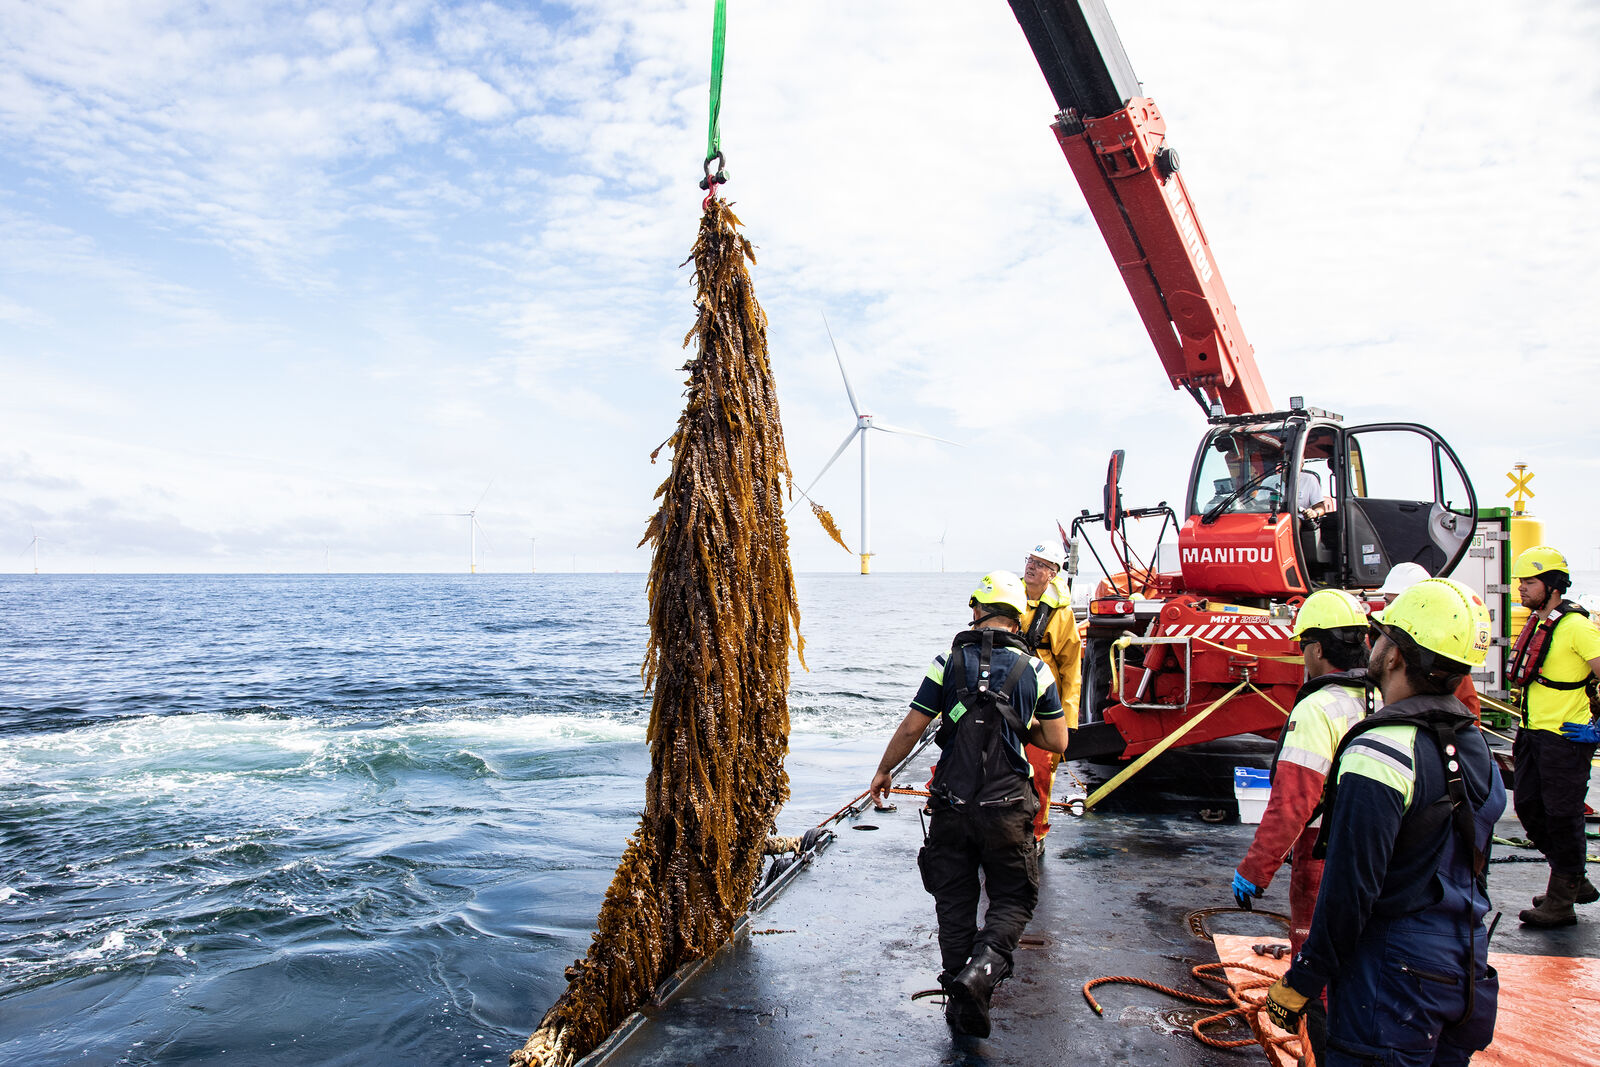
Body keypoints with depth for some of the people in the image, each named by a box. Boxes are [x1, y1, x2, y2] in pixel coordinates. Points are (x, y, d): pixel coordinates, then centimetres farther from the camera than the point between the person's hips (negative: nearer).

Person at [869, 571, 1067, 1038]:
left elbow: (910, 729, -2)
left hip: (951, 806, 1)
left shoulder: (948, 662, -3)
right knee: (1014, 899, 14)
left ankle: (960, 1002, 18)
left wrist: (883, 772, 14)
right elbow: (1058, 742, 6)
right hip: (1006, 810, 0)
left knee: (954, 903, 15)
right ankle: (980, 971, -10)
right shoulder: (1034, 669, 0)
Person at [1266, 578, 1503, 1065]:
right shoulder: (1474, 742, 4)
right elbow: (1470, 864, 15)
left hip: (1394, 974, -9)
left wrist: (1298, 983, -14)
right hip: (1467, 965, 9)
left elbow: (1349, 892, -23)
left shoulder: (1380, 754, -24)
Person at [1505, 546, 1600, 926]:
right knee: (1528, 806, 13)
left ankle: (1561, 901, 12)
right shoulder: (1536, 623, 11)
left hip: (1567, 737, -9)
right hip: (1534, 734, 9)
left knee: (1562, 816, 0)